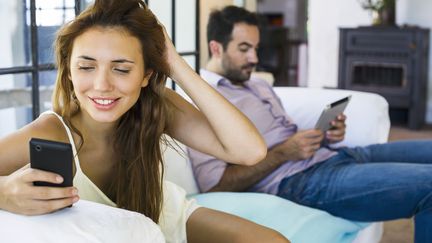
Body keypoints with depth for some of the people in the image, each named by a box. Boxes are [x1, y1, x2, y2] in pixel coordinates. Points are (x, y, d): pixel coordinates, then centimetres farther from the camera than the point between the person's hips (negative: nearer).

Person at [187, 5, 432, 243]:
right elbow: (213, 183, -16)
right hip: (304, 180, -10)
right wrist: (283, 153, -17)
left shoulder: (259, 85, 22)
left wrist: (325, 135, 1)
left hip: (332, 156, 10)